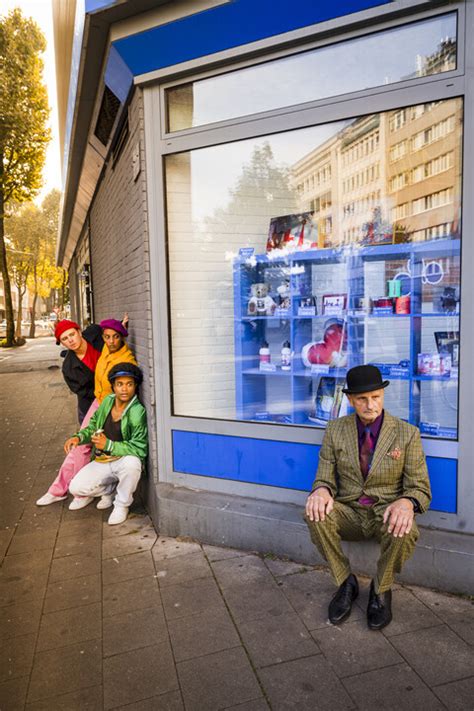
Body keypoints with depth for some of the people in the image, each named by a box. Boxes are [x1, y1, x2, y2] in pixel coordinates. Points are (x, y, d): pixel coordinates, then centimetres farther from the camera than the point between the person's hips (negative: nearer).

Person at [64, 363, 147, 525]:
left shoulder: (137, 412, -22)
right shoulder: (107, 401, -2)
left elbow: (139, 448, -24)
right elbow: (93, 425, 14)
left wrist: (108, 445, -26)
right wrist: (79, 437, -6)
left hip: (125, 461, -5)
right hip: (102, 461, 5)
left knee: (132, 462, -39)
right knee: (76, 488, -13)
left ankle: (122, 505, -9)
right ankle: (110, 489, 19)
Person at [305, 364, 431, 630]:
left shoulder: (408, 434, -6)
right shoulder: (335, 430, 0)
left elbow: (420, 489, -5)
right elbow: (325, 478, 2)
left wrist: (406, 503, -30)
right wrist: (322, 490, -25)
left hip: (387, 514, -1)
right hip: (348, 511, 2)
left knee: (404, 532, -35)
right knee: (316, 514, -29)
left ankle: (381, 590, -2)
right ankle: (346, 582, -3)